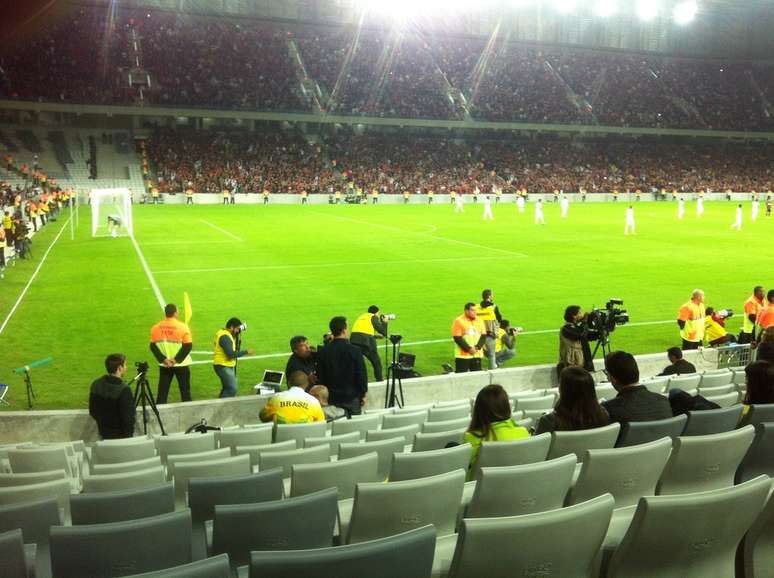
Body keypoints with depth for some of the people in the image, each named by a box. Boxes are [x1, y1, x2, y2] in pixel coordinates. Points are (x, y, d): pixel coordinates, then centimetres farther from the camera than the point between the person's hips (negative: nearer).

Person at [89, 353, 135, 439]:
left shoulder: (95, 384, -5)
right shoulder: (124, 390, -27)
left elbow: (92, 412, 6)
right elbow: (128, 419, -24)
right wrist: (128, 436, -10)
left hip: (103, 433, 7)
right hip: (120, 436, -7)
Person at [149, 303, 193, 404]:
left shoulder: (156, 327, -1)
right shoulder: (182, 327, -12)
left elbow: (153, 346, -1)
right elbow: (188, 346, -15)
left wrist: (163, 359, -5)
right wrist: (176, 360, -11)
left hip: (164, 365, 3)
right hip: (181, 365, -3)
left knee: (162, 392, 9)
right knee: (185, 391, 9)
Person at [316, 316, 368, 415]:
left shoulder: (322, 352, -6)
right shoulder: (354, 350, -13)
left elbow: (320, 377, 0)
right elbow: (362, 375, -9)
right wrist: (363, 395, 5)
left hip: (331, 398, 2)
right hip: (352, 397, -2)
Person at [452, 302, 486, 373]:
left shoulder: (479, 321, 10)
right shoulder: (459, 321, -7)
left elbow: (483, 336, 7)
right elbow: (457, 338, -12)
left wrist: (477, 347, -9)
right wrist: (469, 349, -15)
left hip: (477, 354, 5)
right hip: (463, 356, -5)